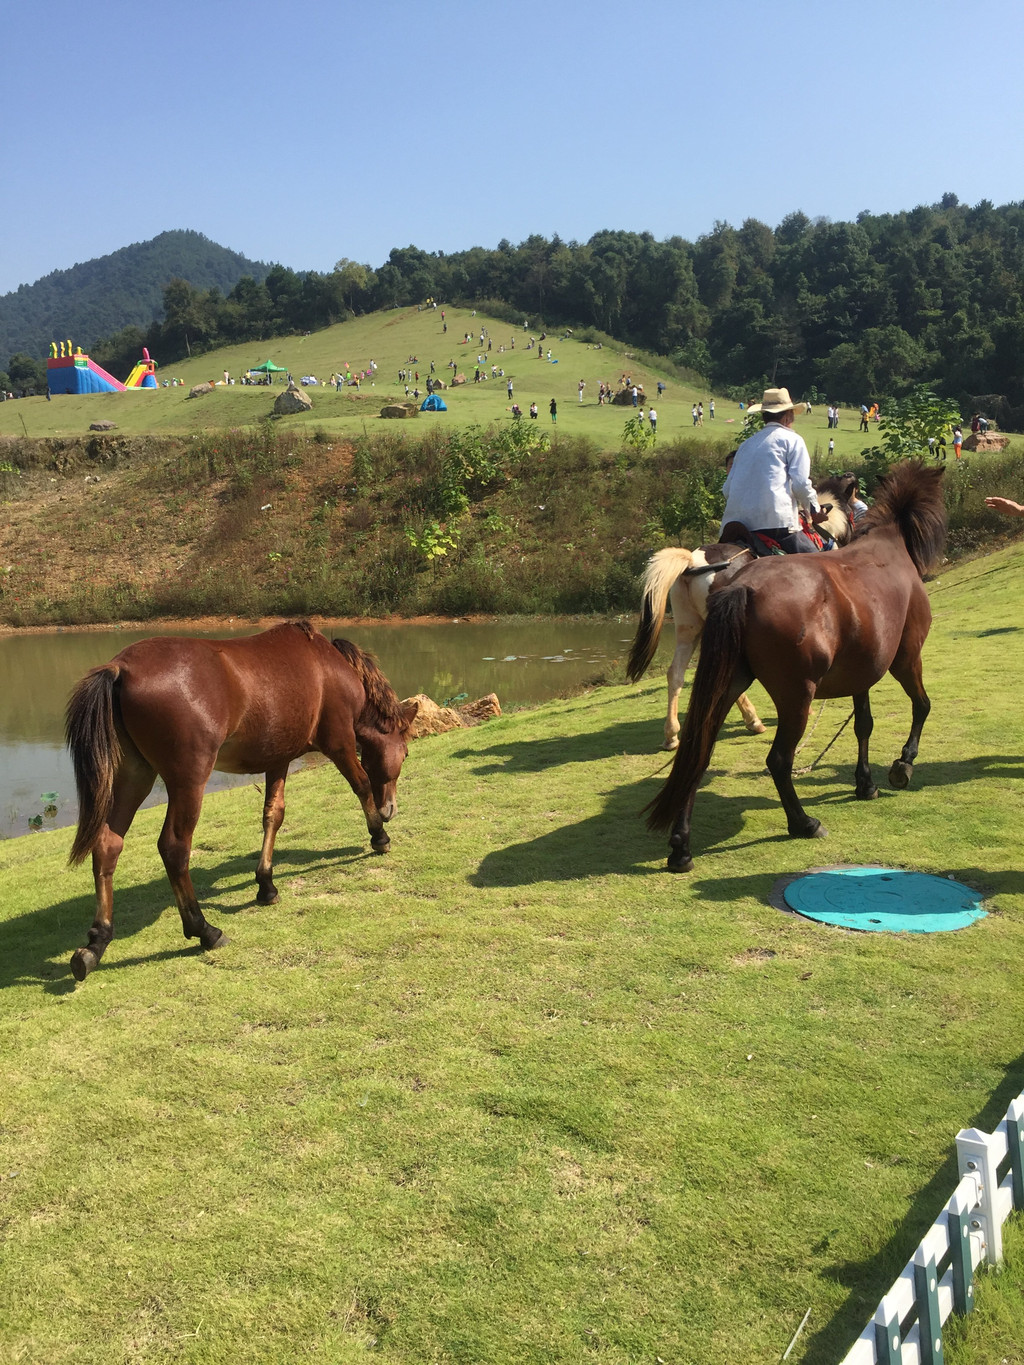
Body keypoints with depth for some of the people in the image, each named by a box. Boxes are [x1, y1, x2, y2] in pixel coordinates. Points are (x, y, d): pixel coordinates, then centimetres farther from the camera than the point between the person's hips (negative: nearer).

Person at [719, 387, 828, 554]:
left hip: (733, 522, 7)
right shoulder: (792, 439, 7)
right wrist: (814, 510, 13)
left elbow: (727, 489, 21)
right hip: (774, 520, -6)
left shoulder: (747, 443, 25)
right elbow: (800, 483, -3)